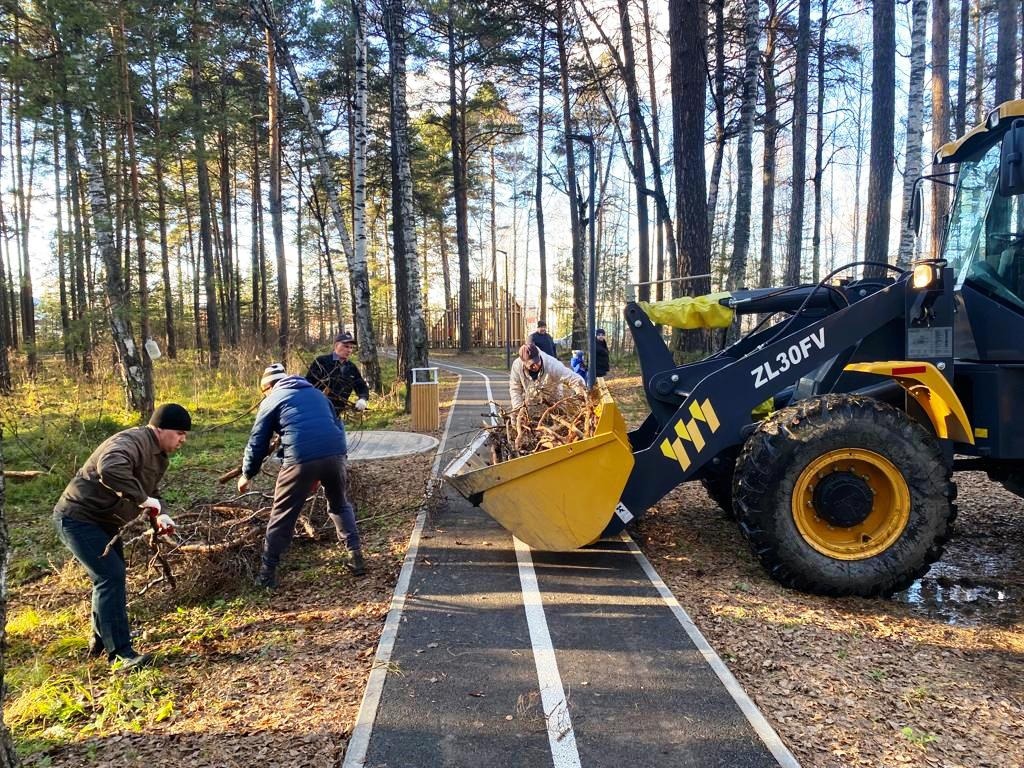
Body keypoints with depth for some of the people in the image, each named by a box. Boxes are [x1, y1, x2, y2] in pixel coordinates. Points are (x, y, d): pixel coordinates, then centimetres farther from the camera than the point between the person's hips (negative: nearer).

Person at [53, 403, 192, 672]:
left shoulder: (159, 455, 6)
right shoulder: (132, 441, -28)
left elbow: (151, 492, 12)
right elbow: (109, 468, -49)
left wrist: (160, 516, -9)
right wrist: (143, 499, -42)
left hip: (104, 521, 11)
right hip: (78, 518, -11)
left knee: (111, 577, 20)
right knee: (111, 576, -16)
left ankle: (101, 640, 38)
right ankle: (120, 653, -13)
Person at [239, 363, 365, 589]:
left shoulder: (271, 400, 16)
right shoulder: (316, 392, 28)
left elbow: (258, 442, 17)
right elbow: (337, 425, 29)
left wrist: (247, 474, 30)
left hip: (301, 459, -4)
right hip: (335, 453, 4)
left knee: (282, 515, 11)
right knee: (340, 505, 25)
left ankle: (267, 572, 17)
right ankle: (355, 556, 21)